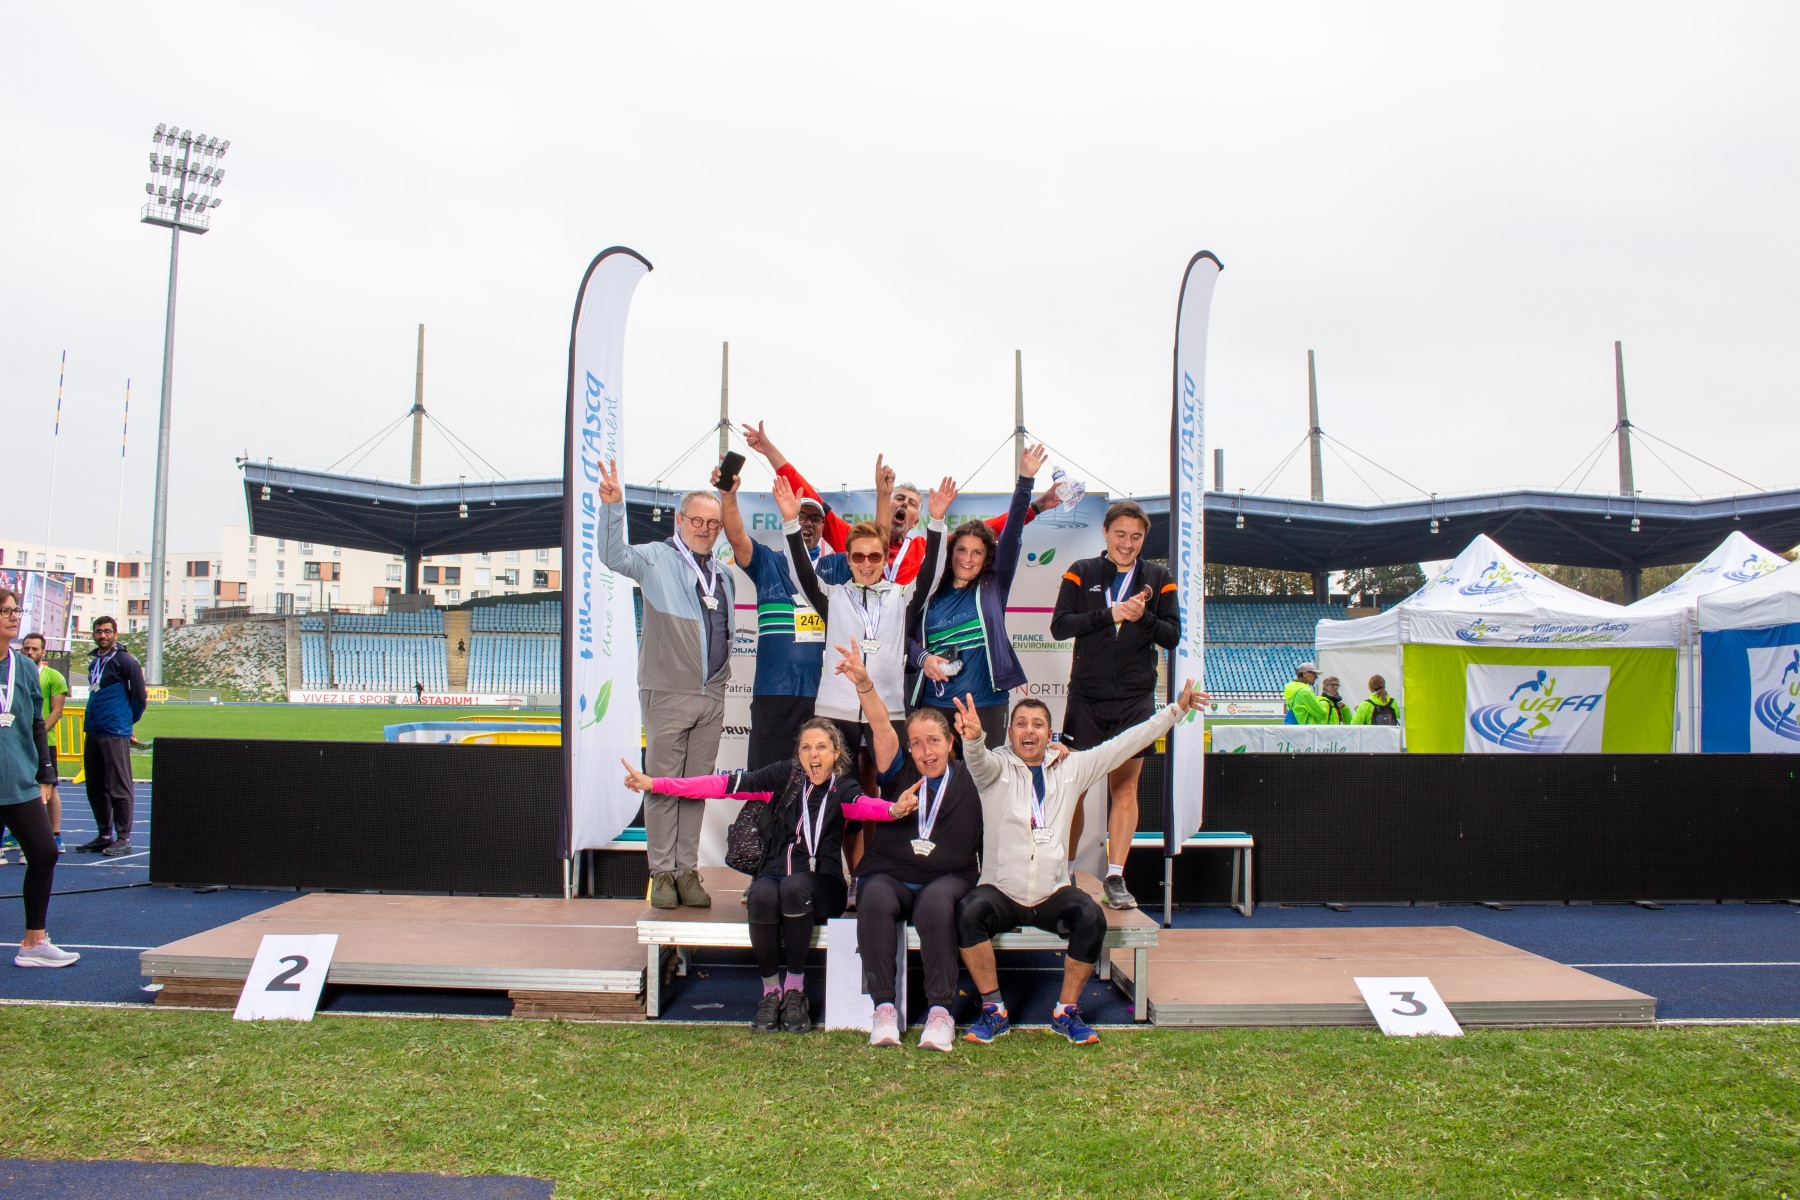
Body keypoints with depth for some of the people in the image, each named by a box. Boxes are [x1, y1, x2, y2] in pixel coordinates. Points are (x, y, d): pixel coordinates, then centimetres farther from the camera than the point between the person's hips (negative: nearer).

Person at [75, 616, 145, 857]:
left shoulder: (125, 661, -7)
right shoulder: (94, 661, 15)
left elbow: (140, 697, -6)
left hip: (115, 734, -8)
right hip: (92, 733, 8)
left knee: (118, 788, -5)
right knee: (95, 789, 12)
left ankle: (123, 839, 0)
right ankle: (104, 836, 21)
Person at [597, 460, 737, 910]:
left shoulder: (723, 576, 17)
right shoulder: (656, 559, 0)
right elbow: (614, 556, -18)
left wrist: (721, 673, 13)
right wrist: (612, 506, -31)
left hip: (712, 696, 5)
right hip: (667, 693, -5)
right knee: (663, 783, -1)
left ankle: (687, 870, 15)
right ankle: (662, 873, 6)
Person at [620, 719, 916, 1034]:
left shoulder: (842, 788, 2)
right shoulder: (785, 777, 5)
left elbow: (864, 805, -22)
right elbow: (726, 784, -1)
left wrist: (894, 810, -47)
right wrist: (653, 784, -7)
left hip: (820, 884, -1)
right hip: (774, 874, 1)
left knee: (794, 885, -35)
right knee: (763, 894, -33)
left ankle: (795, 988, -19)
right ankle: (770, 991, -15)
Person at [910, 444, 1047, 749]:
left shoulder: (993, 587, 6)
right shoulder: (931, 593, 8)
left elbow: (1012, 535, 0)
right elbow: (908, 635, 12)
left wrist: (1025, 480, -7)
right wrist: (922, 657, -10)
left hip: (986, 707, -1)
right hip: (934, 704, 1)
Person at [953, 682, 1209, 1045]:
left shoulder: (1071, 768, 9)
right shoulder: (996, 768, 0)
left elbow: (1124, 744, 8)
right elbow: (978, 758, -24)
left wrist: (1176, 709, 5)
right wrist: (973, 737, -48)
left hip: (1053, 894, 2)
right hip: (1001, 892, -2)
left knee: (1091, 917, -27)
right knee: (969, 911, -31)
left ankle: (1066, 1012, -8)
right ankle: (993, 1011, -14)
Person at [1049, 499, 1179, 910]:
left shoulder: (1159, 579, 8)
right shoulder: (1081, 574, 4)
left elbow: (1172, 636, 2)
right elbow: (1059, 626, -6)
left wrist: (1144, 618, -17)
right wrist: (1109, 615, -16)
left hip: (1135, 699, 1)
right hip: (1086, 697, -1)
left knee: (1125, 787, 0)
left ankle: (1114, 877, 4)